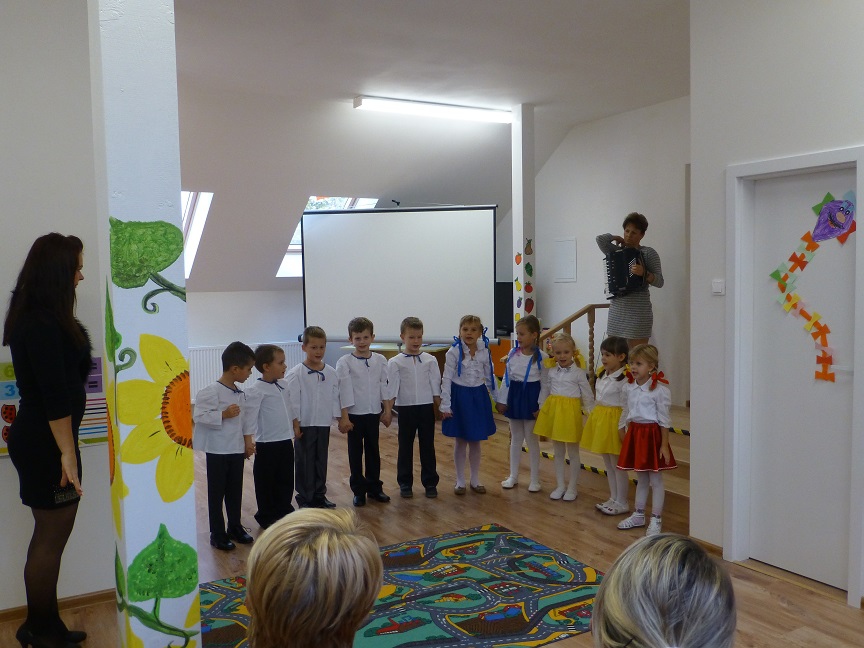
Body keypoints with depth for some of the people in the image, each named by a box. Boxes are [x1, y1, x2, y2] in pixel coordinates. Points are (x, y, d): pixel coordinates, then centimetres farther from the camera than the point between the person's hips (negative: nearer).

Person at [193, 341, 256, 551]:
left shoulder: (240, 393, 7)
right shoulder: (212, 391, -17)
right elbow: (199, 416, -22)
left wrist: (248, 441, 10)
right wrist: (224, 415, -25)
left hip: (237, 450, 7)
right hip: (217, 450, -7)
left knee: (235, 491, 16)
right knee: (216, 493, 5)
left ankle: (235, 527, 30)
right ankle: (217, 533, 14)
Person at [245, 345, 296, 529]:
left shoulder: (285, 385, 5)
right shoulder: (256, 390, -16)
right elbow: (250, 415, -20)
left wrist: (295, 429, 19)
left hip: (286, 441, 6)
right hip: (267, 444, -6)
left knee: (286, 480, 16)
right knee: (266, 482, 8)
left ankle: (284, 512, 32)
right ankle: (266, 517, 23)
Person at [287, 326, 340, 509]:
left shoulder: (331, 373, 2)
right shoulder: (296, 373, -10)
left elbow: (335, 397, 7)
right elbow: (293, 401, -9)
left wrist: (338, 419, 5)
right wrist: (295, 424, -11)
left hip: (323, 425, 4)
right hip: (304, 425, -4)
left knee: (321, 460, 13)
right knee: (304, 461, 5)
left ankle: (319, 495, 26)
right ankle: (305, 498, 17)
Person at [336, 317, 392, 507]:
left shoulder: (380, 360, 1)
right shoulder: (344, 363, -8)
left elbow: (384, 386, 5)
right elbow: (344, 391, -9)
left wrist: (387, 410, 4)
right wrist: (344, 417, -11)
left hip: (374, 413, 3)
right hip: (354, 414, -3)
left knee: (373, 451, 12)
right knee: (355, 452, 7)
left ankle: (374, 488, 24)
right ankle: (359, 490, 18)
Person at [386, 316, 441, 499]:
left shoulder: (430, 360, 2)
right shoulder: (395, 362, -2)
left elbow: (435, 385, 4)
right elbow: (391, 388, -5)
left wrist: (440, 407, 0)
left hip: (426, 408, 1)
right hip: (406, 409, -1)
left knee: (428, 446, 8)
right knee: (405, 446, 9)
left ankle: (430, 482, 18)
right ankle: (405, 483, 20)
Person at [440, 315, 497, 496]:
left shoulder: (485, 353, -1)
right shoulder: (453, 352, -11)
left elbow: (490, 378, 10)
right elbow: (447, 379, -10)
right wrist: (445, 406, -13)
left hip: (478, 397, 3)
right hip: (459, 397, -3)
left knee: (475, 441, 12)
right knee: (460, 441, 7)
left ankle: (475, 480, 25)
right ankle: (460, 481, 19)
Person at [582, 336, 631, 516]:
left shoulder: (623, 379, -18)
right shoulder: (603, 376, 8)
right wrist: (591, 418, 16)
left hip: (613, 421, -9)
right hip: (599, 419, 9)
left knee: (617, 464, 2)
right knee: (608, 463, 16)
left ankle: (622, 503, 14)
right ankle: (613, 498, 28)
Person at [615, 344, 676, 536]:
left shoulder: (659, 389, -15)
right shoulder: (629, 388, 4)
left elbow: (664, 419, -12)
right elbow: (625, 414, 15)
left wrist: (664, 444, -12)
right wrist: (622, 436, 17)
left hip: (652, 434, -6)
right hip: (635, 433, 6)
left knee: (656, 479, 4)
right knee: (641, 478, 17)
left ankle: (656, 519, 14)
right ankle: (638, 515, 28)